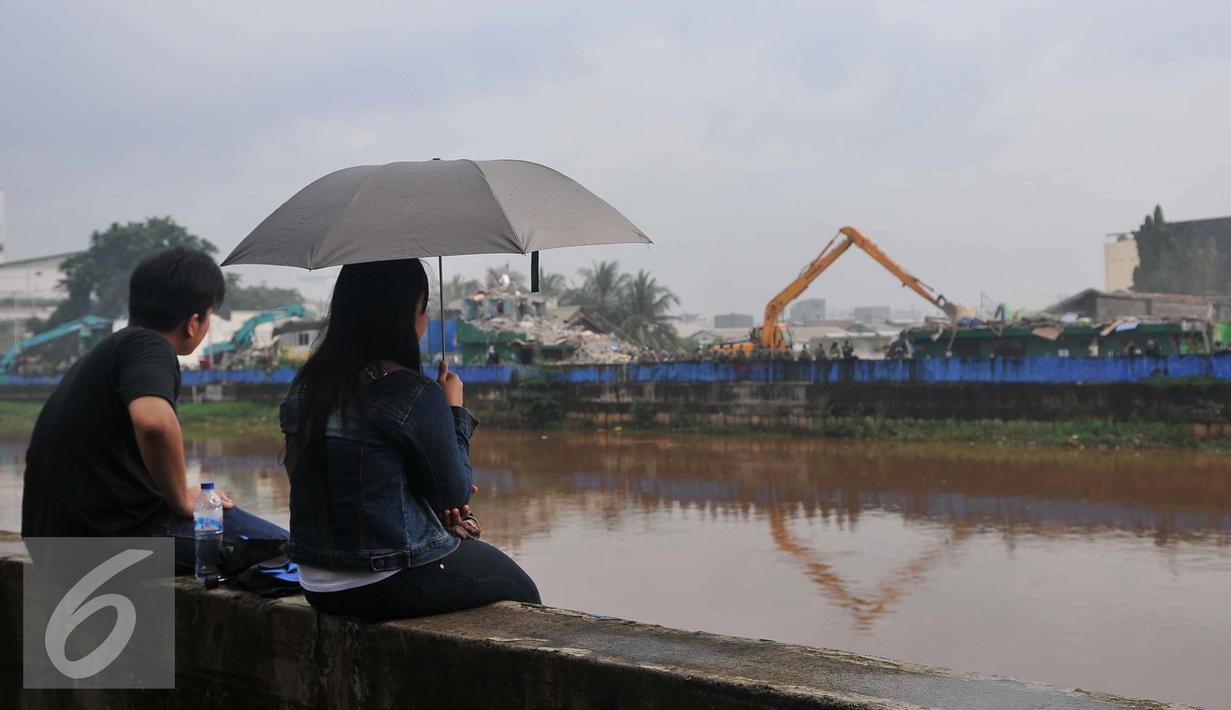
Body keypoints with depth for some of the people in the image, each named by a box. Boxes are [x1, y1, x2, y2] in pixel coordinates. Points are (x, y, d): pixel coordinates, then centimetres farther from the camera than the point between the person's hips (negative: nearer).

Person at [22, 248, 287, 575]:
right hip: (119, 532, -10)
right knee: (278, 546, -5)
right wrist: (182, 499, -16)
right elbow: (153, 422, -32)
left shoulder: (102, 352, 22)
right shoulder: (148, 345, -9)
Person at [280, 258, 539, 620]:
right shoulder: (414, 393, -19)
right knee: (520, 590, 17)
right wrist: (455, 410, 3)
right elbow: (456, 495, -9)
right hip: (392, 587, -8)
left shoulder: (304, 386, 4)